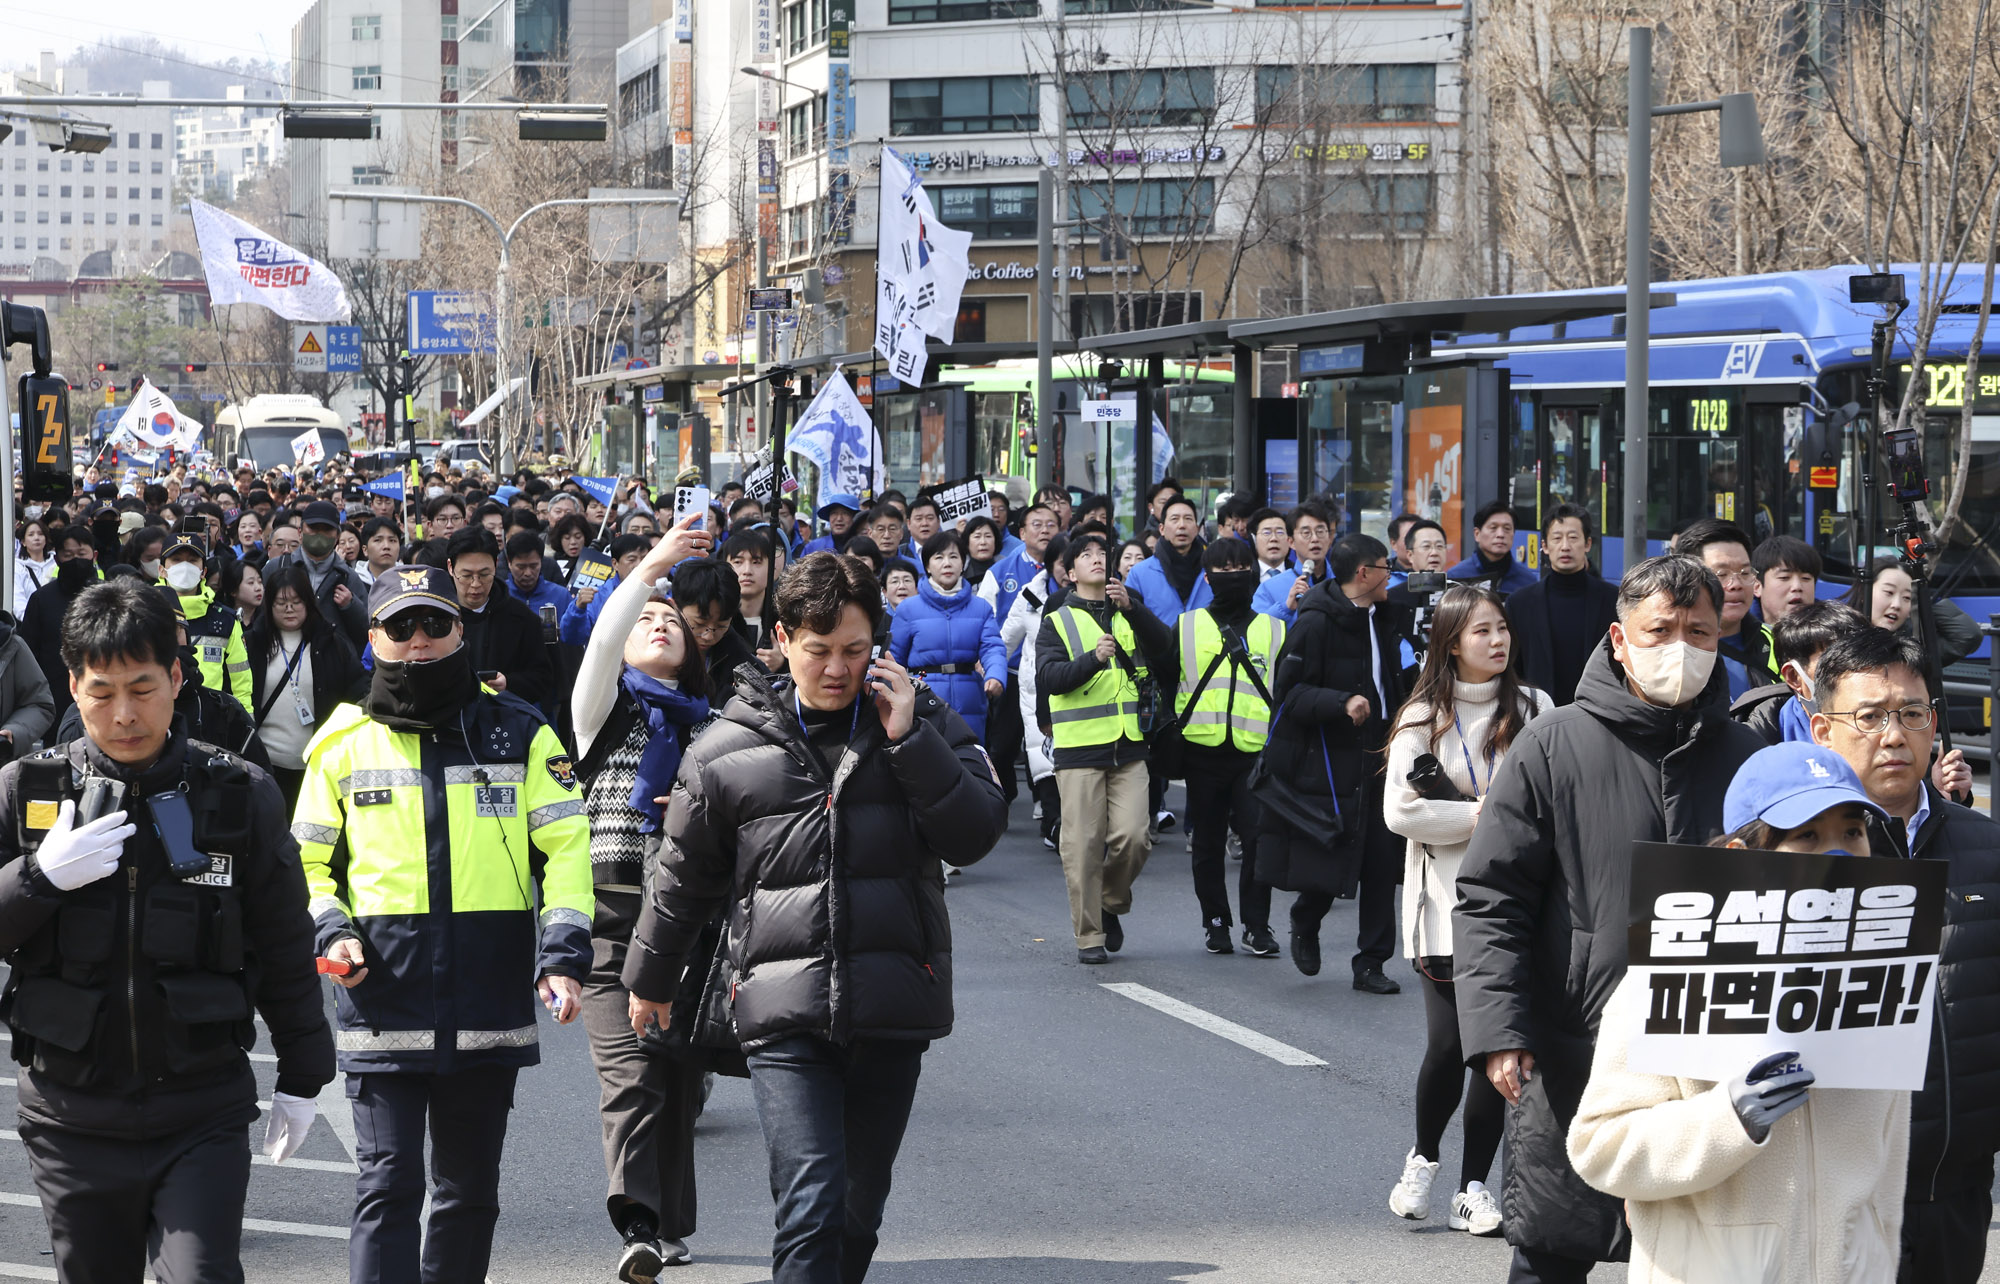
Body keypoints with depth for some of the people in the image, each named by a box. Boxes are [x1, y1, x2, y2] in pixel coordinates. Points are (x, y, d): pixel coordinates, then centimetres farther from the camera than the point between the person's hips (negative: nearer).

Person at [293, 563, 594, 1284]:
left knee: (469, 1189, 12)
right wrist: (331, 932, -5)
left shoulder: (519, 734, 6)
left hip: (490, 1004, 1)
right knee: (387, 1185, -8)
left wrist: (564, 957, -6)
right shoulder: (343, 742, 6)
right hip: (382, 1003, -1)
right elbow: (308, 861, 13)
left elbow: (565, 849, 5)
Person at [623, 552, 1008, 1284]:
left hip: (892, 1008, 2)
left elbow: (976, 834, -5)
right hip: (784, 1016, -2)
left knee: (859, 1210, 11)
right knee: (811, 1203, -16)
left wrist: (908, 740, -14)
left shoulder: (922, 723, 5)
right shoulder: (729, 750, 3)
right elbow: (684, 878, 15)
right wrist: (650, 980, 26)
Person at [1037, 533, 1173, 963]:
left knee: (1133, 835, -10)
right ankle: (1089, 935, 2)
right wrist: (1093, 659, -24)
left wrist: (1132, 607, -16)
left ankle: (1111, 904, 16)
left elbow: (1163, 649, -2)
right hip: (1080, 749, -2)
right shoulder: (1057, 622, 8)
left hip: (1128, 748, 2)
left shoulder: (1130, 616, 17)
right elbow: (1047, 678, -9)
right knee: (1084, 844, -6)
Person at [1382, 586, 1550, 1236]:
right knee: (1448, 1044, -8)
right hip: (1445, 900, -1)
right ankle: (1422, 1157, 20)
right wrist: (1483, 815, -11)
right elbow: (1401, 810, -6)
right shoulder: (1424, 717, 2)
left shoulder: (1535, 708, 5)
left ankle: (1473, 1189, 10)